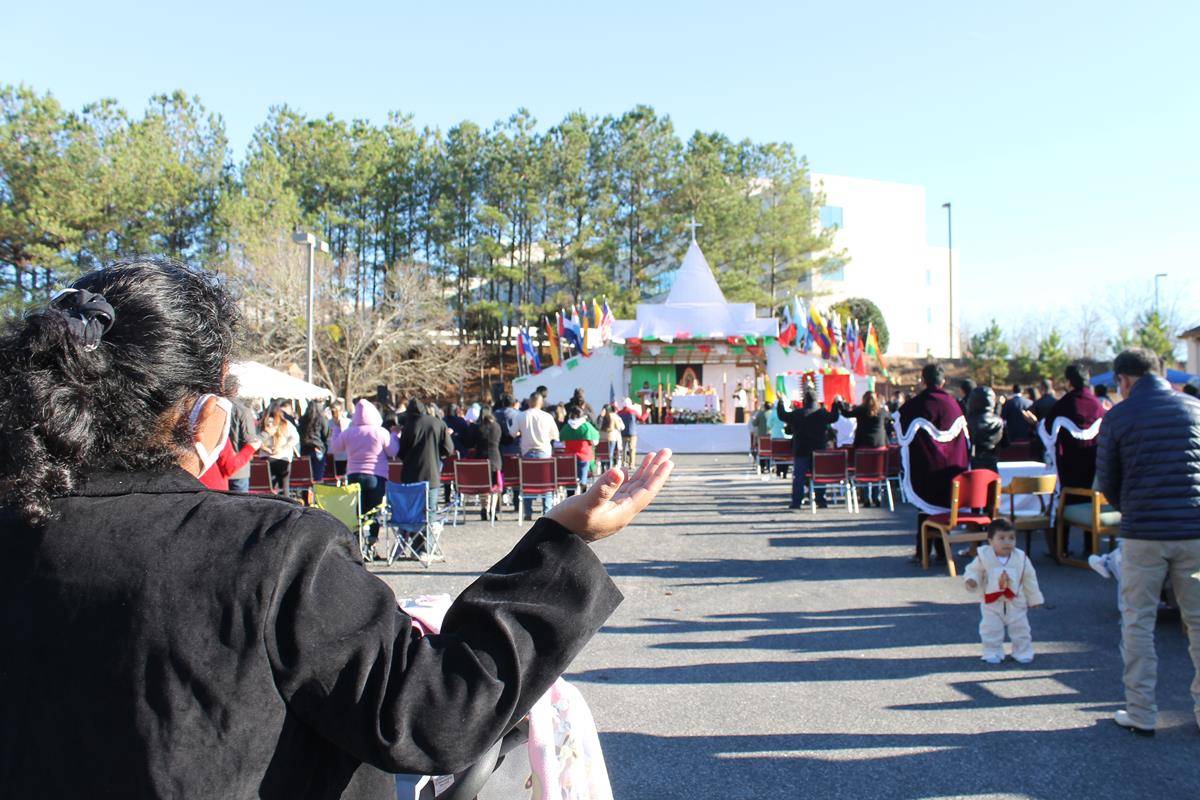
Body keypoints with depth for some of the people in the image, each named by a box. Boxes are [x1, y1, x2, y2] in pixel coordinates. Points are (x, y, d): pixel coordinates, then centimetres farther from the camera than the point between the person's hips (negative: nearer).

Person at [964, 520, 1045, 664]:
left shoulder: (1021, 558, -11)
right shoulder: (983, 556, -17)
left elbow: (1029, 580, 1)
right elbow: (974, 571, -4)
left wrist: (1034, 599, 7)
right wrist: (971, 579, -27)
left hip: (1016, 602, 1)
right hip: (991, 603, -1)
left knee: (1020, 629, 11)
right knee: (991, 630, 5)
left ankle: (1023, 652, 29)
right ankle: (993, 653, 22)